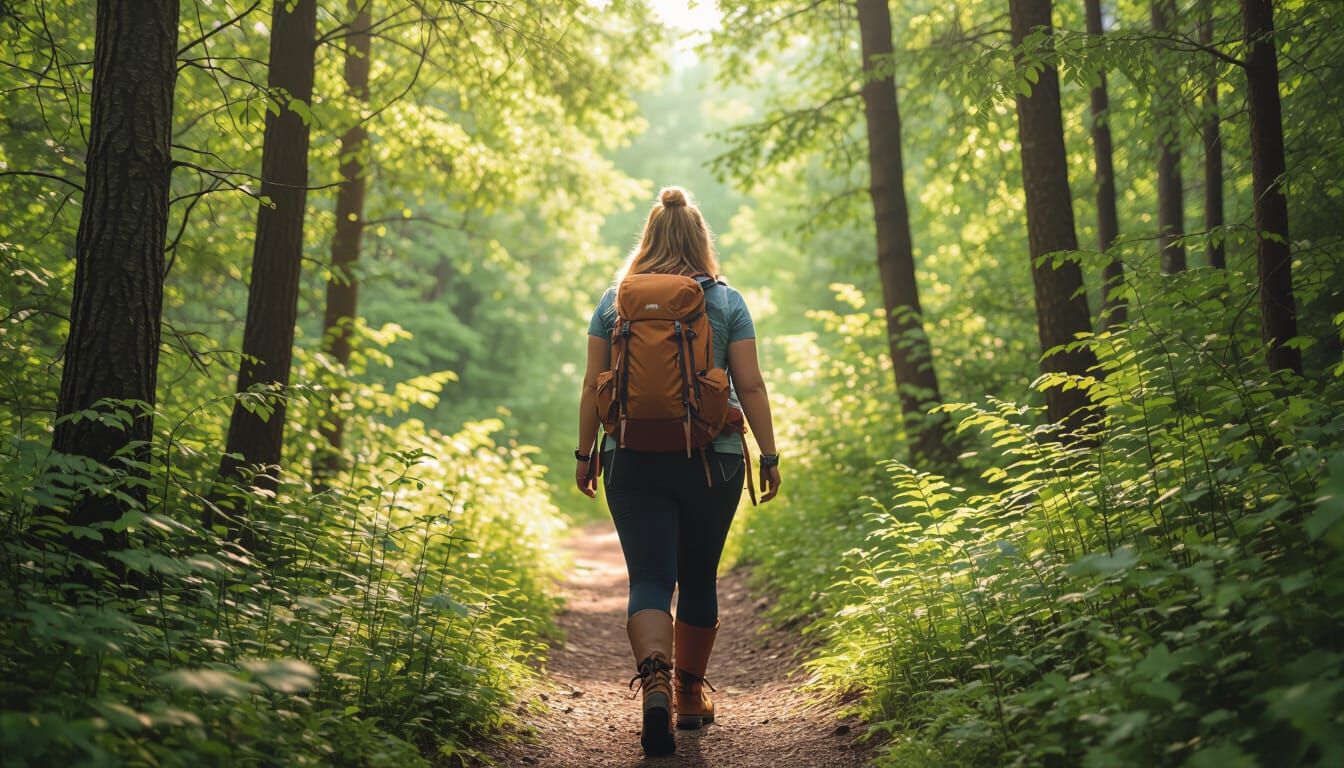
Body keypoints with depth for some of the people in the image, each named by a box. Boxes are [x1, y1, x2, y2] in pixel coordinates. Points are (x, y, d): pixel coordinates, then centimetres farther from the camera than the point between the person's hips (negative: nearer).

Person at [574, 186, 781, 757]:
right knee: (699, 578, 15)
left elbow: (593, 387, 4)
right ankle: (691, 694, 28)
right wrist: (769, 456, 4)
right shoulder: (727, 302, 1)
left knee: (649, 579, 0)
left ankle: (654, 680, -24)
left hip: (634, 459, 0)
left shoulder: (614, 301, 4)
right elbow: (750, 386, -2)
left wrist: (585, 455, 12)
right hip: (713, 459, 0)